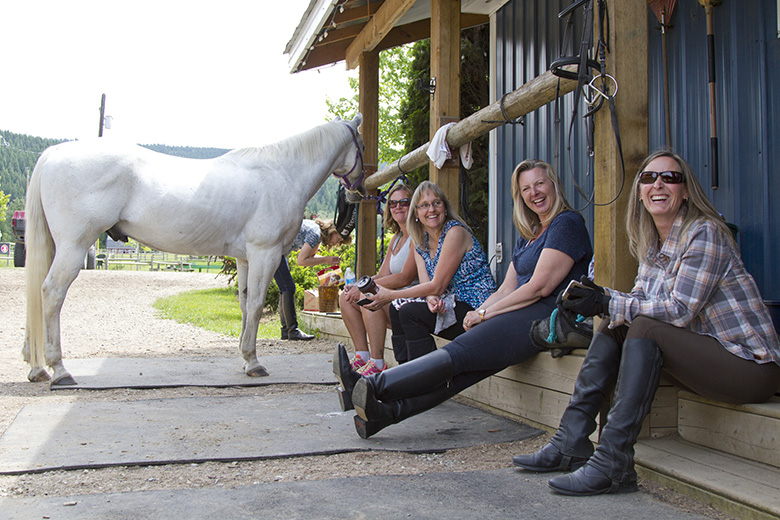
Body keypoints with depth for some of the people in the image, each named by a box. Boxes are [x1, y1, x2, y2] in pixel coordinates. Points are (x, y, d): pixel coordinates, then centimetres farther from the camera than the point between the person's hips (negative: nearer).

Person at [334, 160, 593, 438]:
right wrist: (478, 312, -2)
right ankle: (387, 411, -26)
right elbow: (507, 289, 18)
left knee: (460, 353, -22)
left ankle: (371, 386, -30)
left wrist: (486, 313, -8)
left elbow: (539, 287, -12)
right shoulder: (528, 236, 25)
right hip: (525, 314, 8)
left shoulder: (567, 223, -4)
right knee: (463, 369, -13)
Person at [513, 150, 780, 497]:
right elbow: (641, 300, 7)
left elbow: (680, 310, -23)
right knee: (613, 329, -4)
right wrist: (600, 298, -13)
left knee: (645, 329, -27)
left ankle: (613, 464, -28)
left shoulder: (704, 234, -15)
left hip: (750, 364, -8)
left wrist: (608, 303, -21)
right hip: (699, 356, 8)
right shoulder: (651, 242, 9)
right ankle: (571, 444, -6)